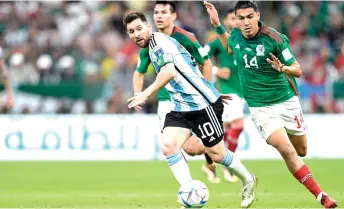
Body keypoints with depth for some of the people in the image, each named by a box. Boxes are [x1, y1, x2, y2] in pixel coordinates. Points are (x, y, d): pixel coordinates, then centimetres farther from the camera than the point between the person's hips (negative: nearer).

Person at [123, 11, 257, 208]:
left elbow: (169, 71, -32)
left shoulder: (159, 40, -14)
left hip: (203, 103, -9)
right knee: (168, 146, -12)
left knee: (216, 154, 1)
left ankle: (248, 181, 29)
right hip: (182, 107, 9)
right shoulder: (151, 49, 15)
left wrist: (145, 94, -36)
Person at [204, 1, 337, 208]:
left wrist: (282, 68, -31)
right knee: (287, 151, -17)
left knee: (301, 151, 10)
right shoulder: (236, 35, -3)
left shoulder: (275, 39, -16)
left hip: (287, 101, -1)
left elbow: (298, 70, -10)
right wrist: (218, 25, 12)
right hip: (261, 108, 1)